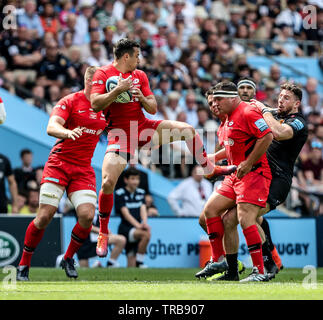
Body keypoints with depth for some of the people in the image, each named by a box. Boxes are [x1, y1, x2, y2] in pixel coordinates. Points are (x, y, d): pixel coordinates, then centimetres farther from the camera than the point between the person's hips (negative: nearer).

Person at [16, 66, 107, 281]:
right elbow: (51, 127, -19)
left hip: (84, 170, 4)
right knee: (45, 216, -11)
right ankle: (24, 264, 6)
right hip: (59, 164, -4)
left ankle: (68, 258, 11)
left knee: (87, 215, -14)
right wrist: (67, 132, -39)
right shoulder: (69, 102, -5)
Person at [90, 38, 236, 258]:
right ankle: (103, 234, -1)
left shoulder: (140, 75, 10)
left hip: (143, 127, 5)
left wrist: (142, 97, -13)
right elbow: (95, 104, -18)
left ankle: (210, 169, 17)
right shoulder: (103, 74, -6)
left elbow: (153, 109, 8)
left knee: (188, 130, -5)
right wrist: (118, 90, -26)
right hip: (120, 133, -5)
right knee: (108, 183, -18)